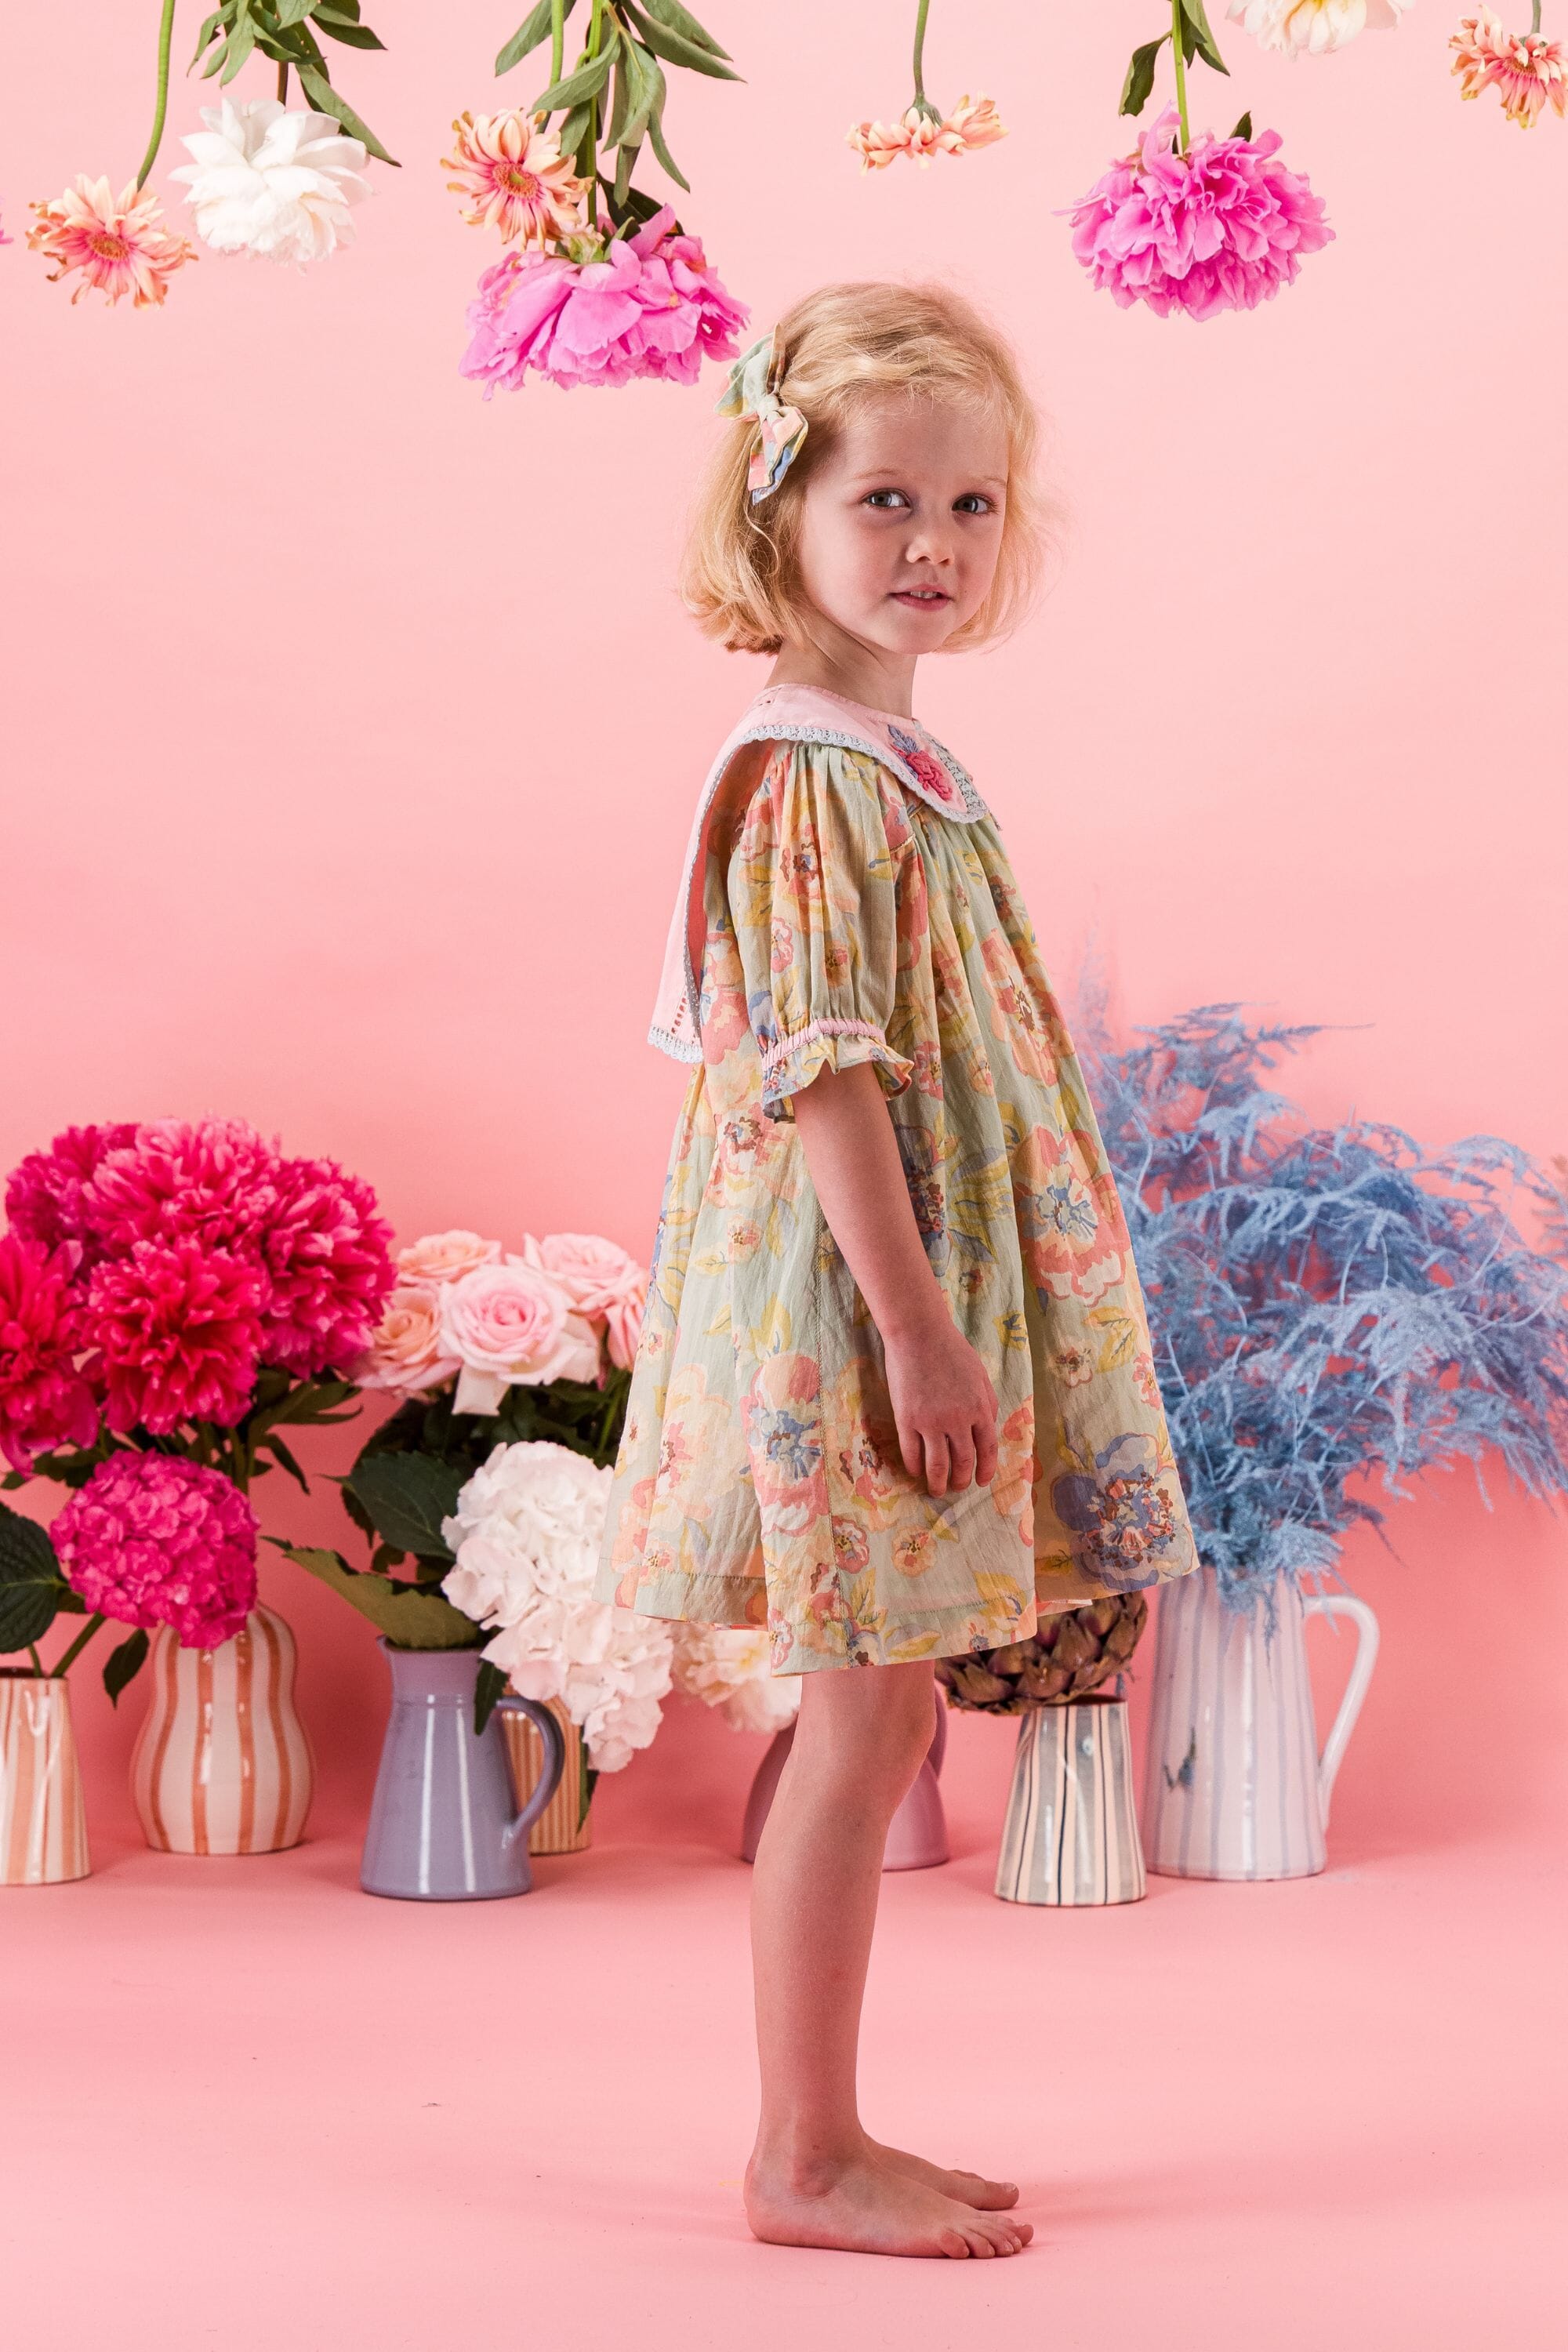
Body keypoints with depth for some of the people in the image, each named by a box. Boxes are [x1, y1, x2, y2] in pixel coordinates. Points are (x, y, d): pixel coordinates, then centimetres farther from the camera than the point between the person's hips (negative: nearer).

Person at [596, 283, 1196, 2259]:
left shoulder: (890, 768, 14)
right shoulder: (811, 785, -16)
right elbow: (822, 1073, -21)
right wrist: (916, 1329, -23)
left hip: (927, 1298, 10)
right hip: (854, 1307, -10)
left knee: (870, 1712, 13)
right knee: (870, 1719, -3)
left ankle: (819, 2144, 23)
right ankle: (807, 2161, 8)